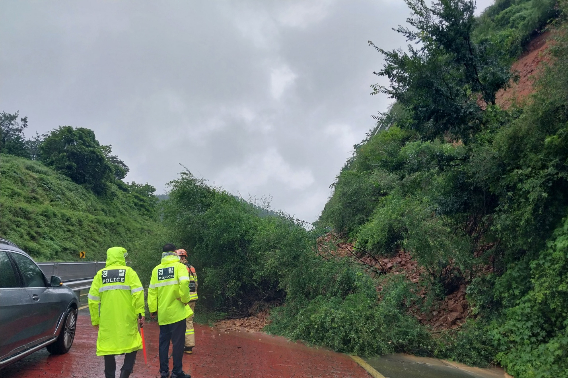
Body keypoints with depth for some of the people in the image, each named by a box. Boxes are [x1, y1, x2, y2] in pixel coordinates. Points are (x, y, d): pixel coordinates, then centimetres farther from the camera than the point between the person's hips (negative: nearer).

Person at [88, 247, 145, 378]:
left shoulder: (100, 274, 7)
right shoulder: (129, 272, 0)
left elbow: (93, 299, 5)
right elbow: (138, 293, -11)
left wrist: (95, 320, 12)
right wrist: (140, 313, -8)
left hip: (106, 321, 2)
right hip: (127, 320, -2)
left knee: (108, 348, 11)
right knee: (132, 347, 11)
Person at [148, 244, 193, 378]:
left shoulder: (156, 269, 5)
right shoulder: (179, 266, -7)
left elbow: (152, 291, 3)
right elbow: (184, 282, -23)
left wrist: (152, 309, 9)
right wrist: (185, 299, -10)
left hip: (162, 313, 4)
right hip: (177, 312, -4)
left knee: (164, 342, 14)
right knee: (178, 342, 4)